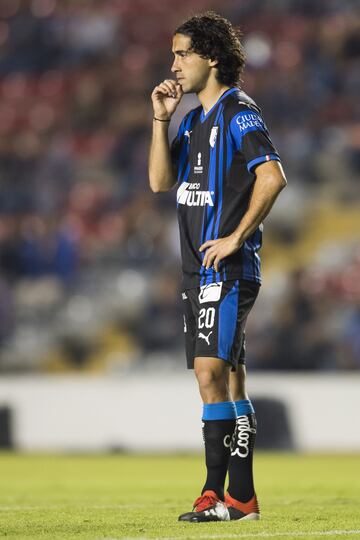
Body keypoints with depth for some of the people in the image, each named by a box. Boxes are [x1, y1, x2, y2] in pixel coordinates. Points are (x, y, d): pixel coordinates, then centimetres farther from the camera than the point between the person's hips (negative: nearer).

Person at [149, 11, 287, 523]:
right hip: (199, 270, 9)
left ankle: (216, 492, -15)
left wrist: (236, 238, -18)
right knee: (227, 377, 9)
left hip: (229, 269, -9)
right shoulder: (194, 119, 17)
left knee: (211, 372, -15)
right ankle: (242, 496, 12)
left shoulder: (239, 113, -10)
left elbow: (273, 177, -21)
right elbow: (160, 181, 14)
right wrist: (161, 119, 5)